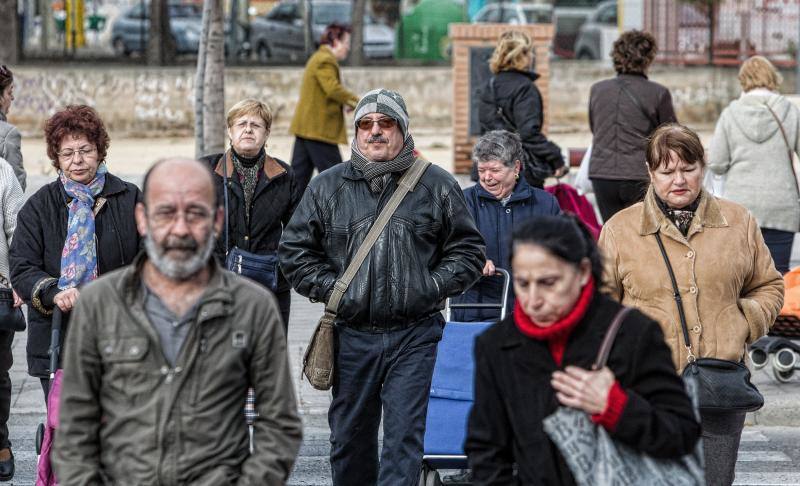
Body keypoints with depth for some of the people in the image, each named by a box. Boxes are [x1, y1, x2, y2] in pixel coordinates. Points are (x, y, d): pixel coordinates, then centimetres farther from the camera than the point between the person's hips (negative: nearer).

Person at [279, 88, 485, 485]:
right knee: (349, 437, 11)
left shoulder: (437, 185, 4)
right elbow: (294, 251, 10)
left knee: (404, 433, -7)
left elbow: (467, 251, 8)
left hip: (414, 337, -2)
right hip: (352, 336, 2)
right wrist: (332, 289, -2)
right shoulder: (326, 188, 7)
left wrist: (429, 288, -6)